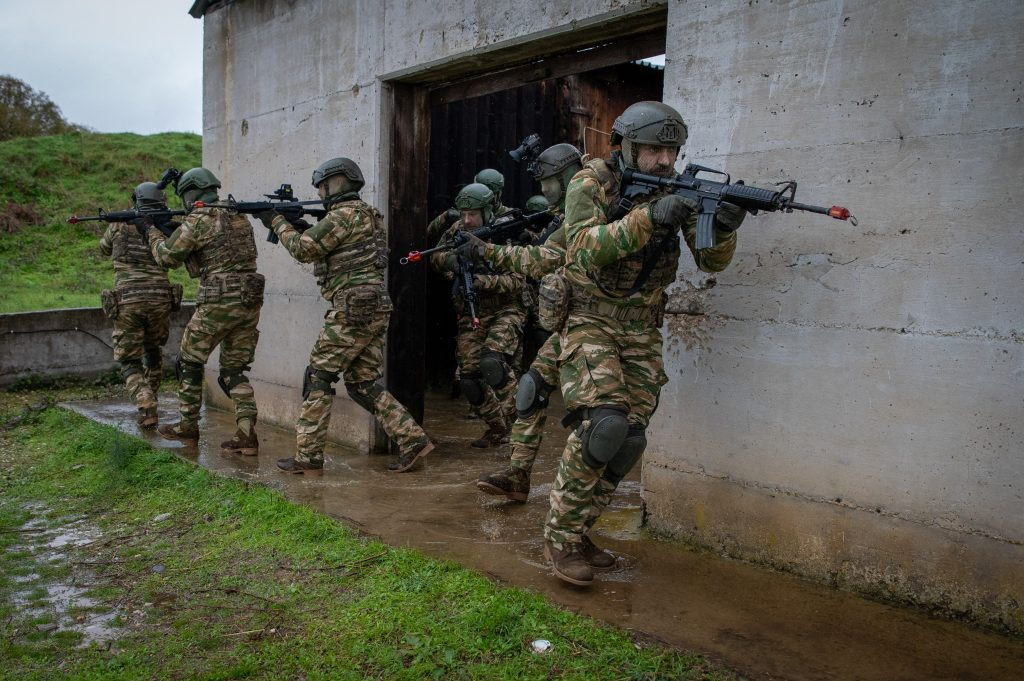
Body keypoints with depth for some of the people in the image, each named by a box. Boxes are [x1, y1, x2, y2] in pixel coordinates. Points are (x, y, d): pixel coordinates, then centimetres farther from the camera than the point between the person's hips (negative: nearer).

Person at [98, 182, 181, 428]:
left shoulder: (119, 224, 7)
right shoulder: (168, 229, 7)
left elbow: (104, 249, 25)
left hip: (127, 302, -2)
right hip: (160, 299, 2)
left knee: (130, 361, 8)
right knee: (153, 351, 27)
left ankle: (146, 408, -13)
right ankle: (150, 399, 33)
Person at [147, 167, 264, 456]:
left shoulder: (198, 220, -7)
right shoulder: (240, 217, 16)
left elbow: (168, 256, 3)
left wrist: (154, 232, 22)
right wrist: (171, 227, 27)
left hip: (219, 303, -6)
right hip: (250, 303, 7)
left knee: (189, 363, 14)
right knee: (234, 371, 11)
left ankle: (187, 427, 24)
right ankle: (247, 436, 1)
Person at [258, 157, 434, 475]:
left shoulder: (345, 213, -9)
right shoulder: (366, 214, 22)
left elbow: (304, 250, -7)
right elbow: (326, 252, 29)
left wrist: (278, 222, 8)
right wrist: (303, 227, 18)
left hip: (353, 310, -9)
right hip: (374, 310, 9)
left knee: (318, 377, 0)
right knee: (362, 384, 12)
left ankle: (308, 457, 5)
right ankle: (413, 439, 7)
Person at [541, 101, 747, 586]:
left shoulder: (677, 191, 3)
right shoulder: (591, 183, -8)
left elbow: (710, 262, -3)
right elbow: (585, 249, -24)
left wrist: (722, 229, -25)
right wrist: (647, 217, -35)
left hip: (642, 332, 5)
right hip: (591, 321, -5)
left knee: (629, 440, 3)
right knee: (604, 422, -23)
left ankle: (578, 532, 20)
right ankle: (560, 537, -6)